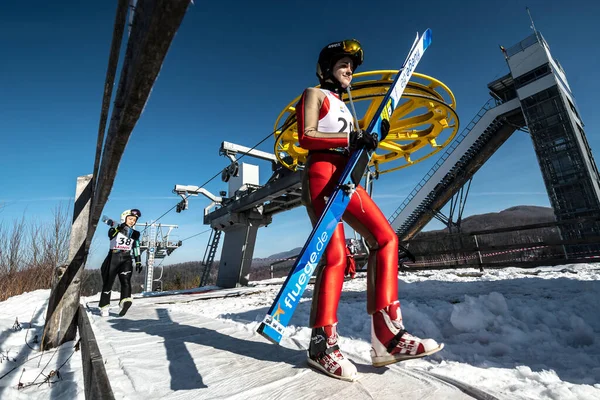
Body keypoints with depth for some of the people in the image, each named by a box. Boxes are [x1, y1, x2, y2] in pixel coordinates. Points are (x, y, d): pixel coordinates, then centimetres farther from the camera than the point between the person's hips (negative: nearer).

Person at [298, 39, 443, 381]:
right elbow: (306, 137, -6)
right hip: (321, 174, -7)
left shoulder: (345, 107, 32)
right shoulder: (314, 94, 11)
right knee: (336, 254, -18)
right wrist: (351, 139, -15)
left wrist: (374, 137, 6)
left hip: (347, 178, 8)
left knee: (385, 237, -9)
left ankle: (387, 334, -8)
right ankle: (322, 344, -6)